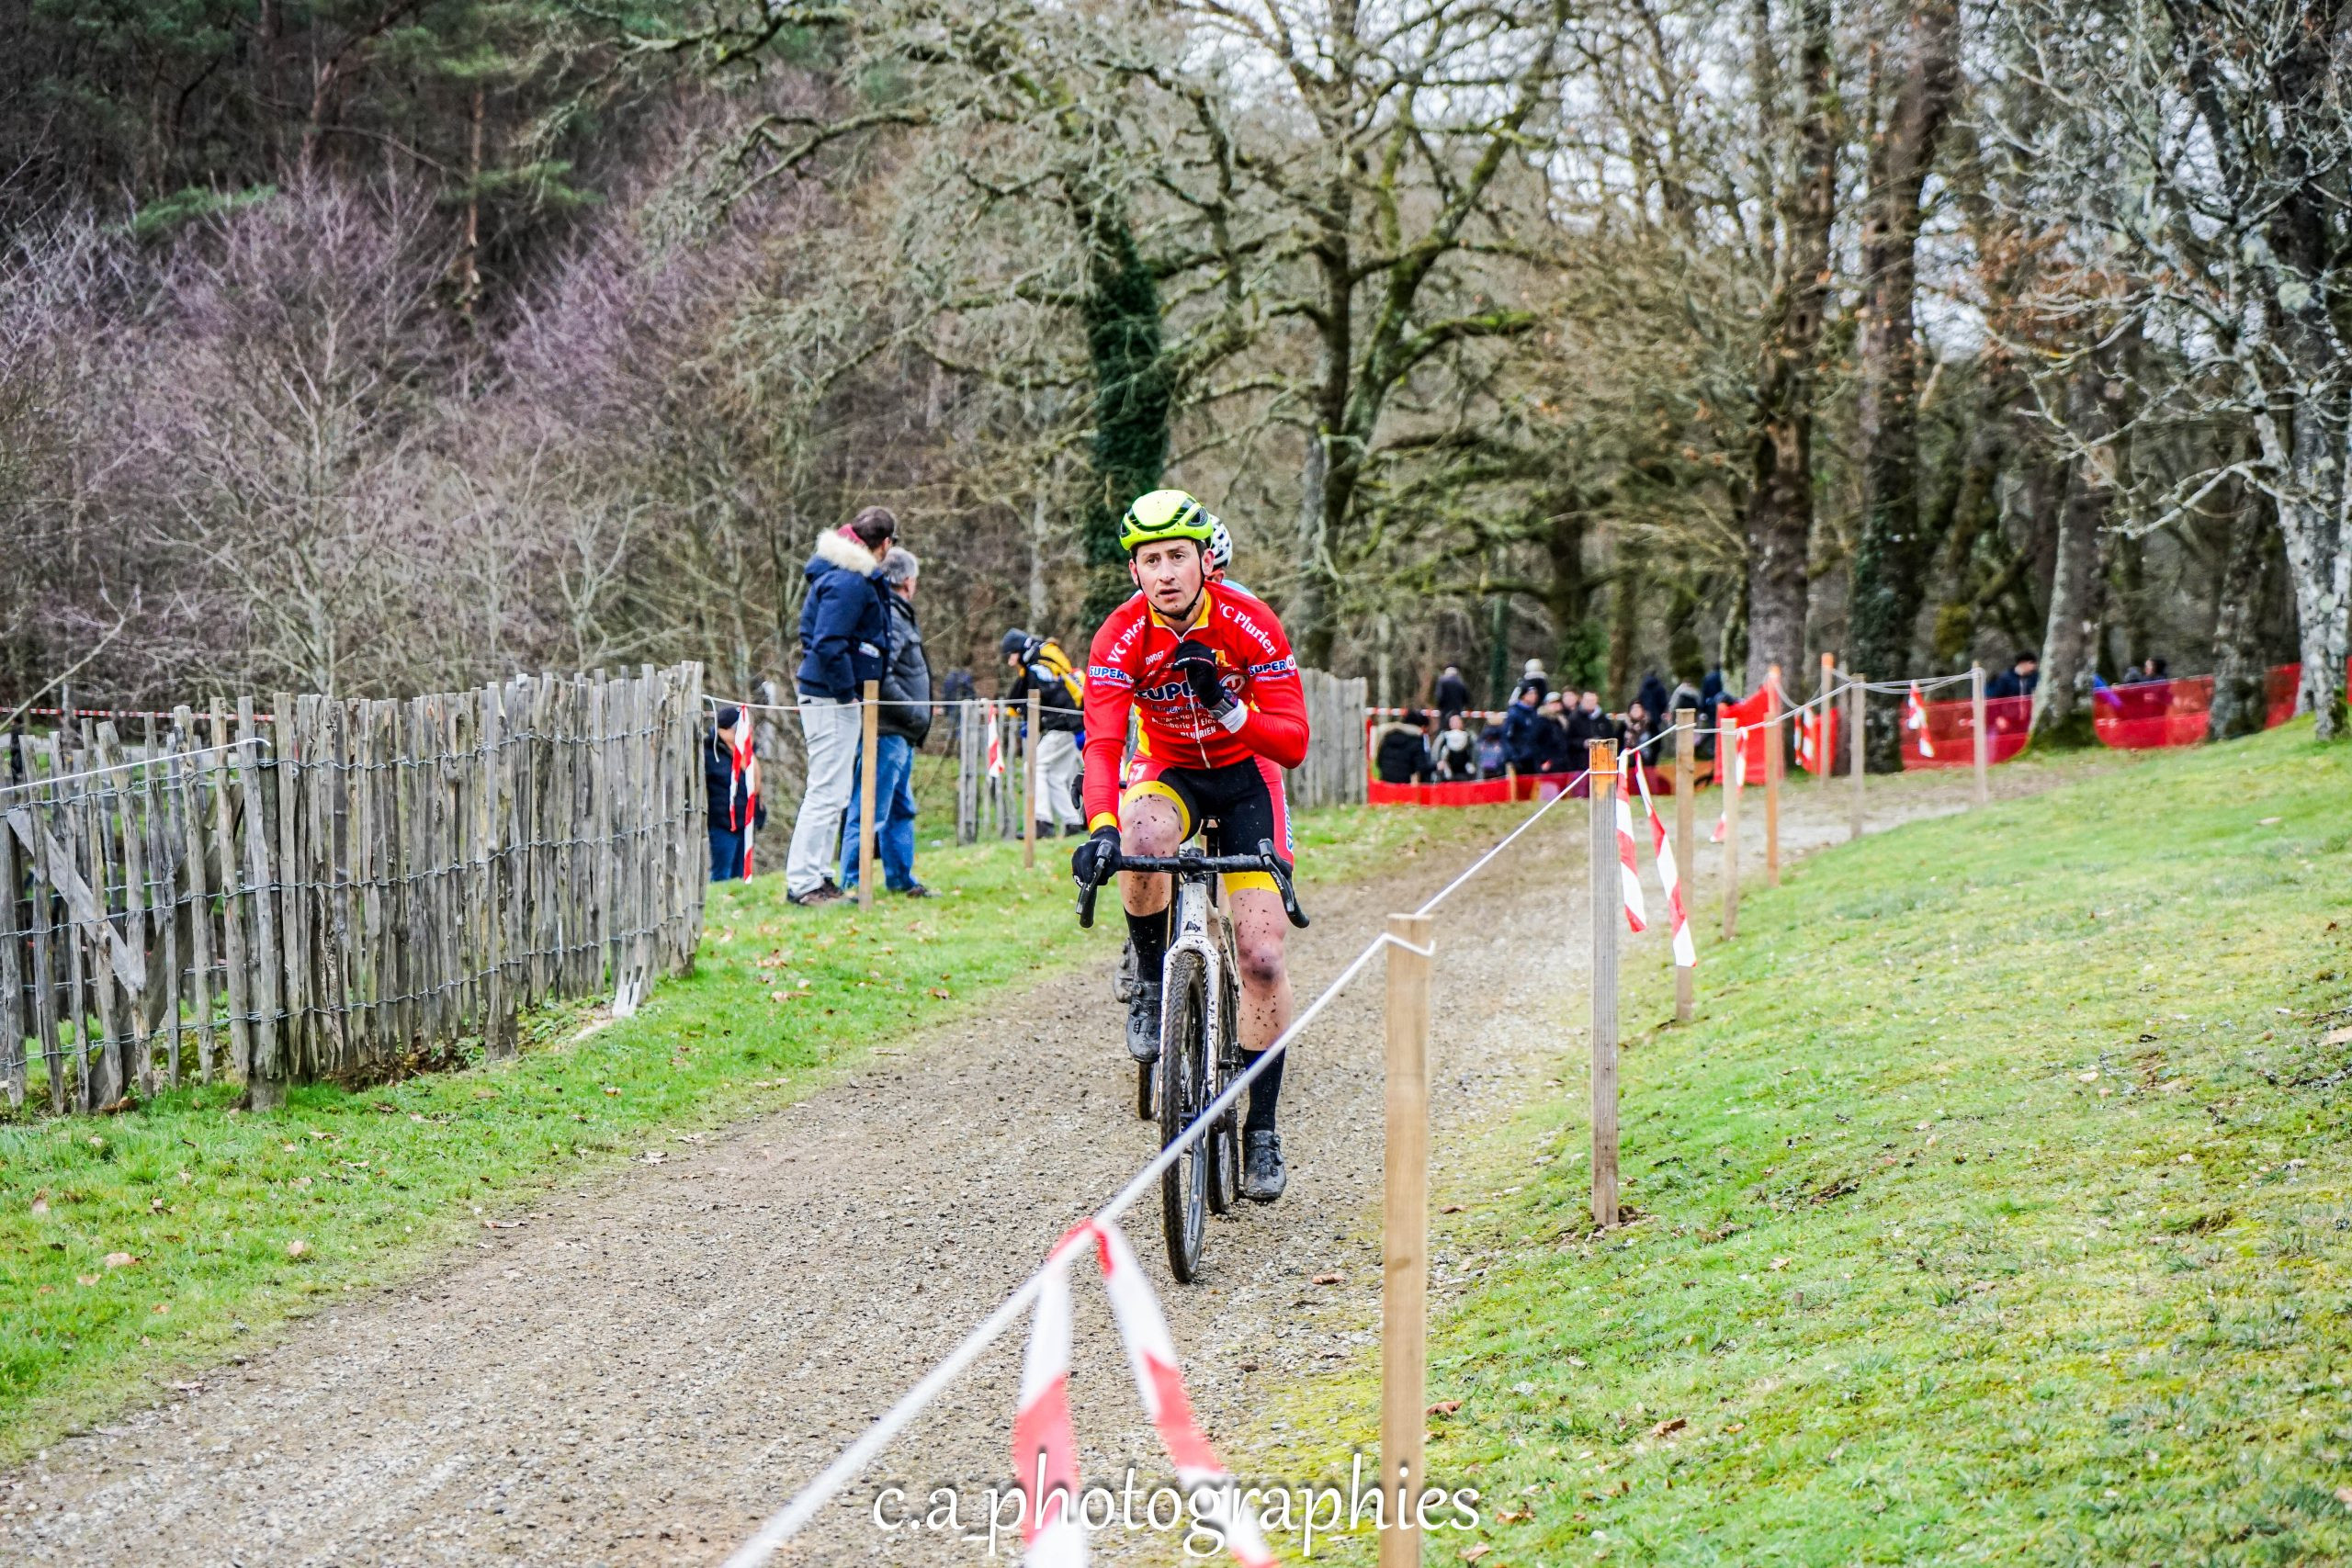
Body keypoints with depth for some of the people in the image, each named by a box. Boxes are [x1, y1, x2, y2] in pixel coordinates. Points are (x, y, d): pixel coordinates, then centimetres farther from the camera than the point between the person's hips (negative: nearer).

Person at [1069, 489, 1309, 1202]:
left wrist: (1226, 708, -42)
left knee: (1261, 956, -12)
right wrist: (1100, 828, -50)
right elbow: (1103, 744, -32)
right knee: (1141, 838, -38)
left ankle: (1261, 1128, 1)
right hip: (1168, 774, 0)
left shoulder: (1250, 624, -22)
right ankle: (1152, 981, -12)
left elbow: (1292, 743, -24)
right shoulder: (1121, 636, -21)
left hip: (1245, 776, 0)